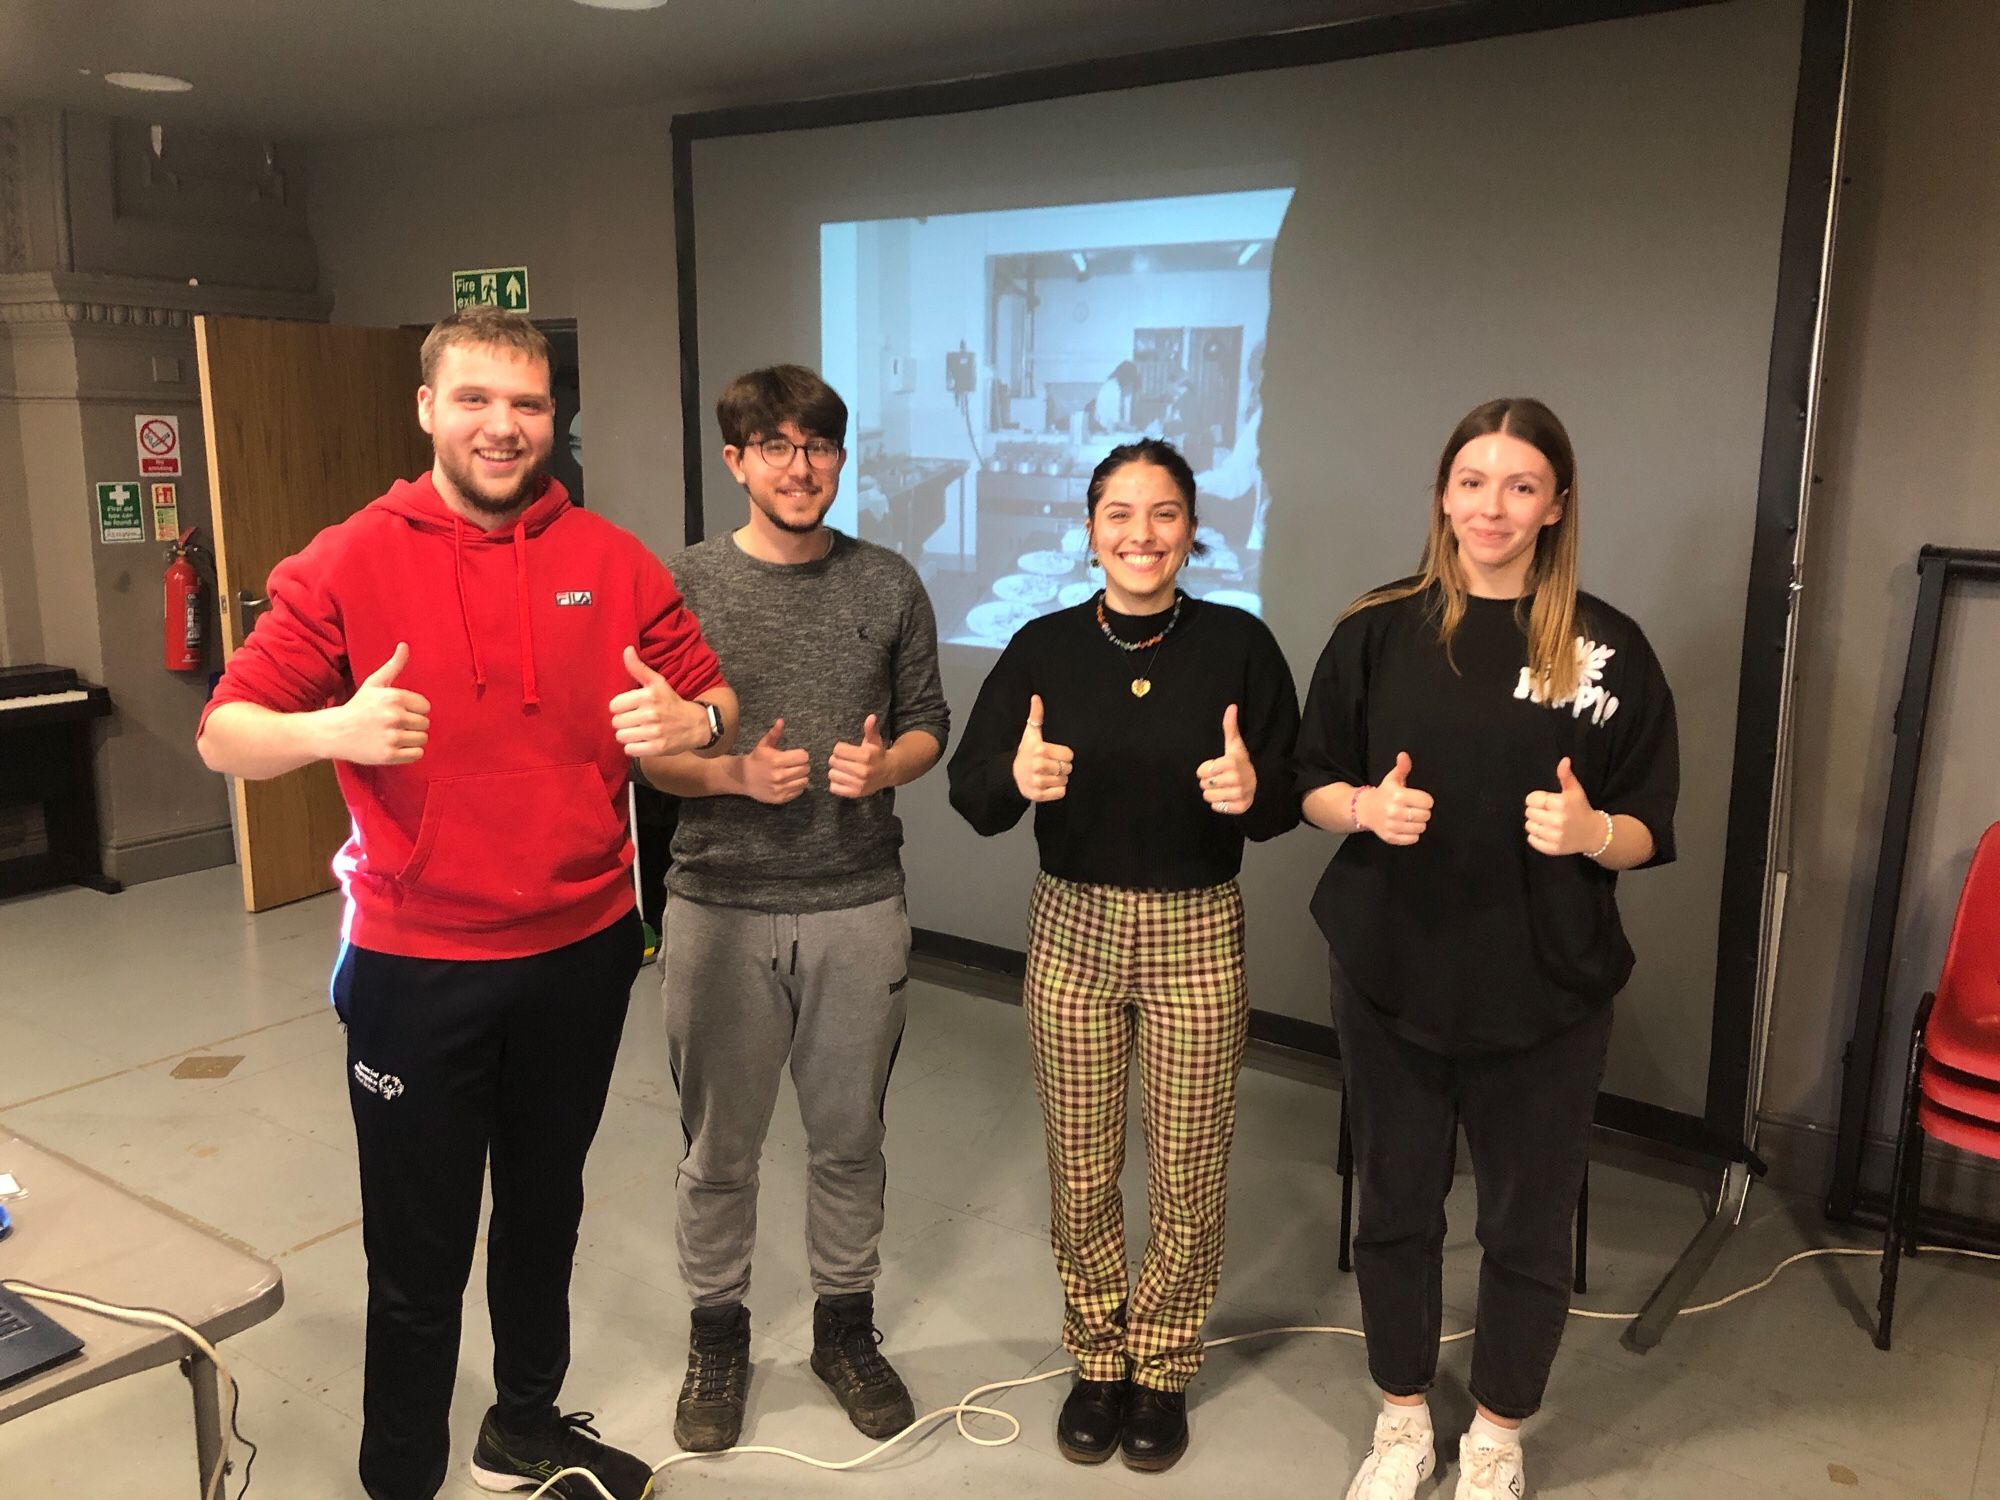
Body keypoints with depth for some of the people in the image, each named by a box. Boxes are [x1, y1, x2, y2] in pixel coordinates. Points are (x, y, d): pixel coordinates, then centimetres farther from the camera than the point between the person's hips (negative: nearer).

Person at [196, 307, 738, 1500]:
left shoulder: (614, 562, 0)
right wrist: (333, 729, -29)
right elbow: (225, 734, -7)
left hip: (582, 954, 3)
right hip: (417, 968, -3)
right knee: (419, 1252, 7)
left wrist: (691, 719, -21)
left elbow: (715, 703, 3)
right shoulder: (348, 564, -6)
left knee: (546, 1211, 20)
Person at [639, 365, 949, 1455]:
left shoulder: (889, 585, 3)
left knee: (850, 1136, 15)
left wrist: (883, 765, -12)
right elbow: (644, 752, -1)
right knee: (719, 1144, 12)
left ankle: (846, 1326, 36)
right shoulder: (682, 585, -3)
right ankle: (717, 1334, 35)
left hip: (858, 909, 2)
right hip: (719, 907, -1)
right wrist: (736, 775, -19)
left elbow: (928, 724, 8)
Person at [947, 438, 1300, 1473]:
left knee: (1187, 1174, 10)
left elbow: (1291, 798, -3)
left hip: (1197, 932, -1)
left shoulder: (1239, 644, -6)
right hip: (1072, 928, 1)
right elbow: (969, 790, -5)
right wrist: (1015, 775, -27)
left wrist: (1254, 790, -25)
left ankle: (1162, 1370, 34)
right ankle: (1096, 1361, 35)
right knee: (1080, 1171, 12)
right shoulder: (1044, 647, -3)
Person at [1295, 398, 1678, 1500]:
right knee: (1395, 1205, 14)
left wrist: (1587, 830, -22)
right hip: (1392, 973, 1)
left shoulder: (1609, 649, -4)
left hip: (1544, 991, 0)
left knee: (1528, 1224, 12)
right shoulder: (1379, 629, -2)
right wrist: (1370, 807, -17)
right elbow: (1312, 787, 4)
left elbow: (1648, 834, 0)